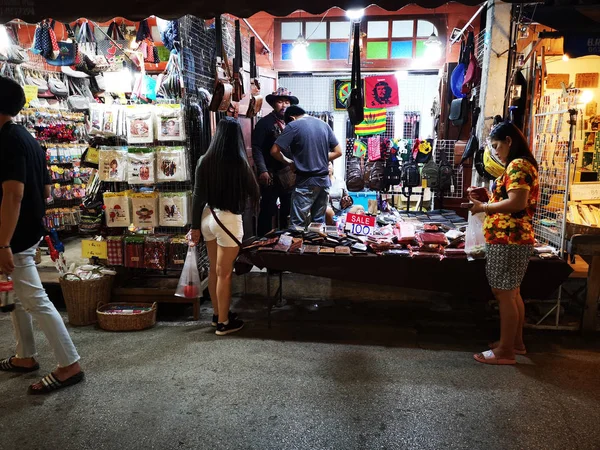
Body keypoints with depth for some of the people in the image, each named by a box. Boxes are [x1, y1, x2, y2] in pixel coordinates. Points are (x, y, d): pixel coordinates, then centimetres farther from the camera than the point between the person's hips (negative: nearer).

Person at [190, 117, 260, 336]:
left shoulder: (204, 161, -1)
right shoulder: (239, 163, -15)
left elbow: (197, 196, 1)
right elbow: (254, 194, -4)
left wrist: (195, 226, 9)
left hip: (208, 217, 6)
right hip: (228, 219, -6)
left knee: (213, 269, 18)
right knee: (224, 273, 4)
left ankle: (217, 313, 33)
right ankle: (223, 322, 16)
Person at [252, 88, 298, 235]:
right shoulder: (265, 122, -3)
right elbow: (256, 148, -9)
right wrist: (262, 171, -18)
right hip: (271, 176, -5)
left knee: (288, 211, 13)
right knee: (267, 211, -2)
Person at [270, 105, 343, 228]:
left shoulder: (293, 125, -6)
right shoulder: (324, 124, 10)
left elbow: (274, 151, -9)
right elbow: (338, 151, 12)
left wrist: (290, 163, 6)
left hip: (306, 181, -6)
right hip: (324, 180, 6)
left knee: (298, 225, -1)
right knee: (319, 222, 13)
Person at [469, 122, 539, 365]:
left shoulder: (517, 165, -15)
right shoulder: (523, 165, 18)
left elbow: (517, 203, -25)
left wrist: (484, 207, -15)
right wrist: (489, 197, 11)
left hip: (508, 240, -10)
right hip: (514, 238, 10)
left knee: (504, 294, -4)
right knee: (512, 293, 17)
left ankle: (506, 351, 5)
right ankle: (516, 342, 28)